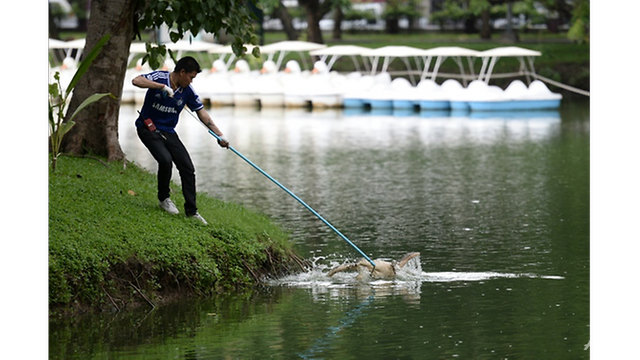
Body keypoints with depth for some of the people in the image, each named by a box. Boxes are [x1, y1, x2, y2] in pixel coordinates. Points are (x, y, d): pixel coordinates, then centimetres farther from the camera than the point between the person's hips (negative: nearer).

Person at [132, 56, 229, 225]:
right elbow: (136, 81, -33)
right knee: (165, 160, -27)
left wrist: (220, 135, -1)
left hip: (168, 132, 5)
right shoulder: (159, 77, -17)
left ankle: (191, 211, 8)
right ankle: (163, 199, -2)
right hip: (148, 128, -5)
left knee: (188, 168, -4)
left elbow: (202, 113, 4)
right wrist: (162, 86, -39)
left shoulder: (187, 90, -3)